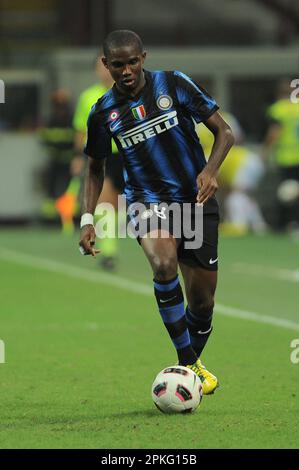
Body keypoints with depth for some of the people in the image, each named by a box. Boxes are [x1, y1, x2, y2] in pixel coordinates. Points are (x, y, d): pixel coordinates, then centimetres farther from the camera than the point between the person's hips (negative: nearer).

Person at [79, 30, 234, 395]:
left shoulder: (173, 85, -5)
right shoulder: (104, 112, 0)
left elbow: (224, 132, -1)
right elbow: (95, 168, 14)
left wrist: (210, 169, -20)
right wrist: (87, 220, 2)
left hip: (196, 199, 1)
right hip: (147, 200, -1)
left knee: (202, 301, 4)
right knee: (164, 264, -33)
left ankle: (192, 363, 33)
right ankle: (187, 362, -24)